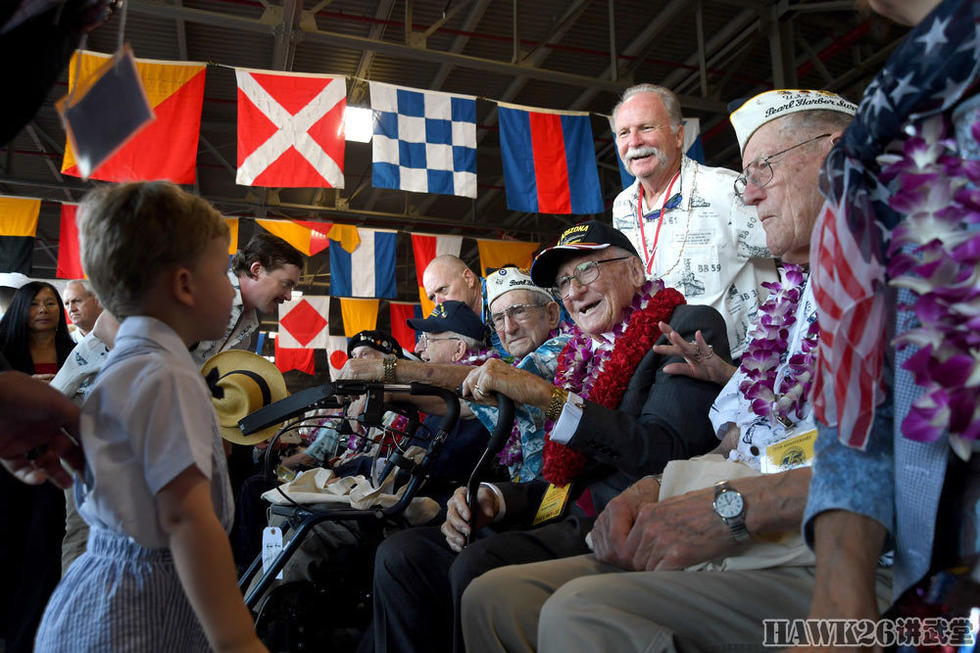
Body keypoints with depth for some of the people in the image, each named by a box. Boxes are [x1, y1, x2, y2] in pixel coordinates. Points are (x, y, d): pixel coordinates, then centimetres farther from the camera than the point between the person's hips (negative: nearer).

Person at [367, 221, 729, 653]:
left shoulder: (688, 327, -1)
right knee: (402, 554, -5)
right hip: (568, 518, 7)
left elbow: (665, 451, -17)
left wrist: (545, 396, -19)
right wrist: (495, 500, -2)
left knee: (479, 566, -29)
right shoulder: (586, 354, 18)